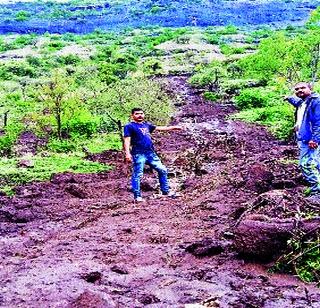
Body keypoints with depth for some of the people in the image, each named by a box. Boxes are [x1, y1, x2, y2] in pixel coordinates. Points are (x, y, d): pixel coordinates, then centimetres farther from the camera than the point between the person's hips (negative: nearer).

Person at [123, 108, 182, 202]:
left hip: (151, 153, 7)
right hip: (139, 154, -7)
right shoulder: (129, 126, -1)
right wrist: (127, 153, -21)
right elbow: (127, 140, -9)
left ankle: (166, 191, 21)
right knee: (137, 175, -5)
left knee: (162, 170, 9)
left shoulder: (146, 125, 19)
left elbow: (159, 128, 28)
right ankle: (137, 196, 4)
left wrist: (172, 128, 25)